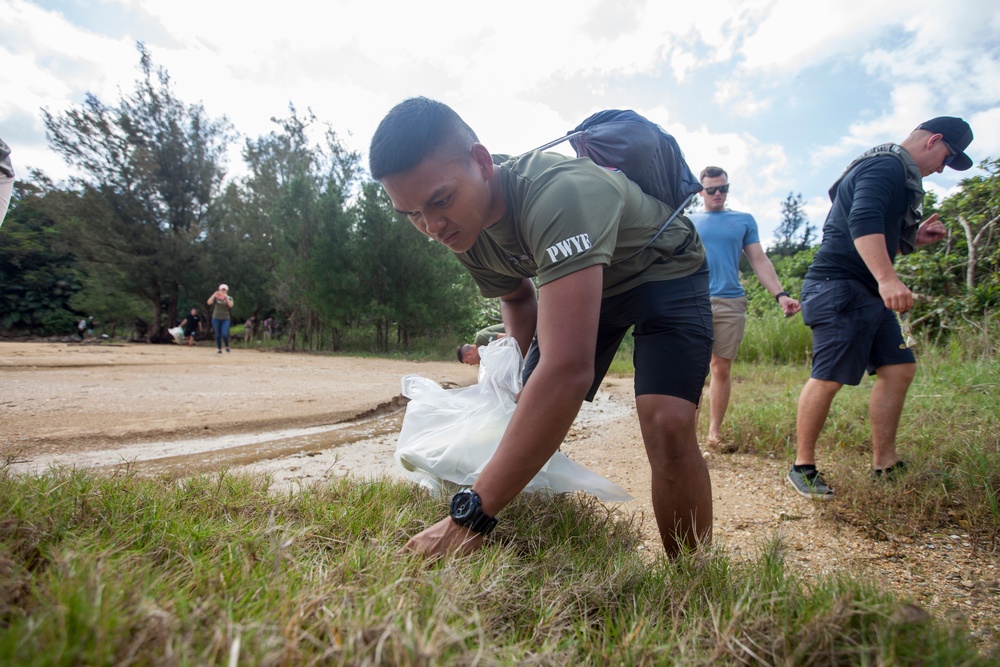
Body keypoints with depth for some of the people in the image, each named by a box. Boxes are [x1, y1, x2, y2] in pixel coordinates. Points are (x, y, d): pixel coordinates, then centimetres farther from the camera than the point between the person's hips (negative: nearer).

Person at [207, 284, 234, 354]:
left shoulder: (229, 298, 2)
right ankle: (220, 350, 14)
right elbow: (209, 302, -15)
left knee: (224, 334, -15)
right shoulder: (215, 297, 3)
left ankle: (227, 346, 10)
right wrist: (214, 295, -24)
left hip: (225, 319, -1)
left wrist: (226, 297, -26)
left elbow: (230, 305, -18)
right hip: (216, 319, 1)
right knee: (217, 335, 4)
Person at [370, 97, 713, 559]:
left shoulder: (559, 195, -41)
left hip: (665, 272, -6)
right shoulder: (463, 227, -13)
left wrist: (470, 517, -48)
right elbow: (517, 298, 7)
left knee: (668, 426, -27)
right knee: (532, 424, -2)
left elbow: (568, 370, -50)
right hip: (581, 282, 7)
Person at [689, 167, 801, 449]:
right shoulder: (689, 222, 13)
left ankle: (715, 430, 12)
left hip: (731, 303, 1)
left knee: (722, 368, 3)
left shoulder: (744, 220, 14)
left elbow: (759, 261, 10)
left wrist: (780, 294, -3)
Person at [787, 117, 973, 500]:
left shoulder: (894, 173, 27)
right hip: (839, 286, -11)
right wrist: (887, 278, -35)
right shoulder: (886, 166, -8)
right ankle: (803, 467, 0)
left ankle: (884, 463, 16)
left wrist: (915, 238, 17)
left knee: (899, 368, 8)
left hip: (867, 292, 11)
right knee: (829, 377, -11)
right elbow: (863, 222, -26)